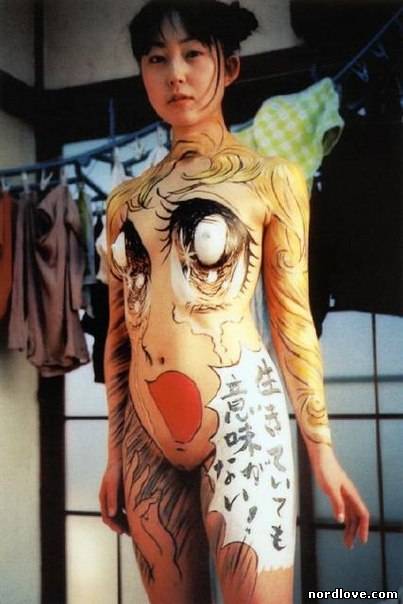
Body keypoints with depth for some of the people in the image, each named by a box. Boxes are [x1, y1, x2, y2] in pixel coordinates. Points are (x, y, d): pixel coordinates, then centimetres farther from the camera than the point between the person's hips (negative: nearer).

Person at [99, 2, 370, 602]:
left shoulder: (270, 178, 0)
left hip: (238, 414, -4)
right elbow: (119, 333, 11)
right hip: (147, 433, 4)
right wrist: (114, 454, 11)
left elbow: (293, 319, -1)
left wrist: (322, 448, -2)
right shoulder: (126, 198, 10)